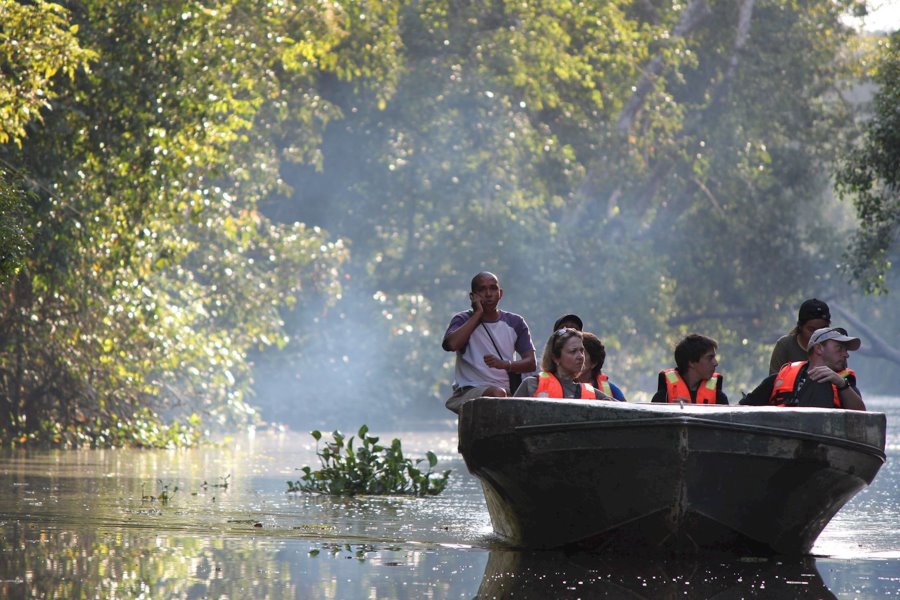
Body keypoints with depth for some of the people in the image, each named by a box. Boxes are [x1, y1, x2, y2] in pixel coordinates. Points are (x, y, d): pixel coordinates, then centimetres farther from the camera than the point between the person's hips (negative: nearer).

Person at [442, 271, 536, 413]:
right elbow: (452, 344, -16)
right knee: (497, 394, -35)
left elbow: (530, 363, 7)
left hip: (507, 390, 3)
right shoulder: (462, 320, 8)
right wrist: (478, 314, -7)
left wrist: (505, 364, -15)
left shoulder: (515, 323, 15)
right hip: (469, 390, -3)